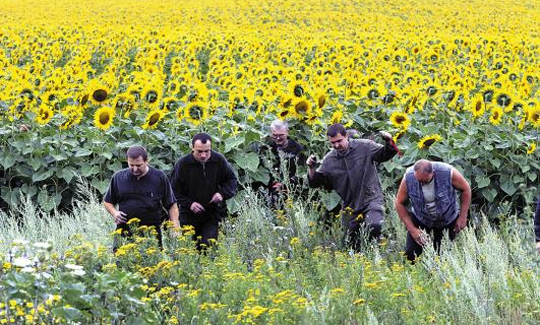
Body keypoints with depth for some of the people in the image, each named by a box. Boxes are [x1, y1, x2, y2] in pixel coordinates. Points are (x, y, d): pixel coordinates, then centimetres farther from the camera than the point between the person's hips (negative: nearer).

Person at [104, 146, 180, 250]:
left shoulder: (160, 177, 3)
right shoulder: (118, 178, 7)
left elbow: (171, 205, 7)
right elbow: (107, 201, 19)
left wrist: (175, 227, -3)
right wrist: (114, 213, -2)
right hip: (125, 232, 1)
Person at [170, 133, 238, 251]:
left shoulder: (219, 160, -7)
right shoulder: (183, 164, -11)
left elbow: (232, 180, 9)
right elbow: (175, 190, -1)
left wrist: (223, 193, -10)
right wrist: (189, 203, -15)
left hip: (213, 214, 0)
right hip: (189, 216, 0)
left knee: (208, 247, -13)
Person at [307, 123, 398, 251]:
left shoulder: (365, 147, -6)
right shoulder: (329, 160, 1)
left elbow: (385, 154, 2)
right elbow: (315, 182, 5)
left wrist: (388, 142, -18)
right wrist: (311, 168, -14)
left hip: (371, 199, -4)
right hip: (349, 206, 4)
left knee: (375, 226, -32)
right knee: (352, 244, 11)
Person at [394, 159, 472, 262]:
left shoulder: (448, 173, -29)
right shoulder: (408, 178, -26)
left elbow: (465, 189, -11)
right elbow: (399, 203, -11)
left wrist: (463, 217, -11)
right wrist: (412, 229, -16)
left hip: (447, 219, -1)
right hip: (420, 218, 1)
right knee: (411, 253, -6)